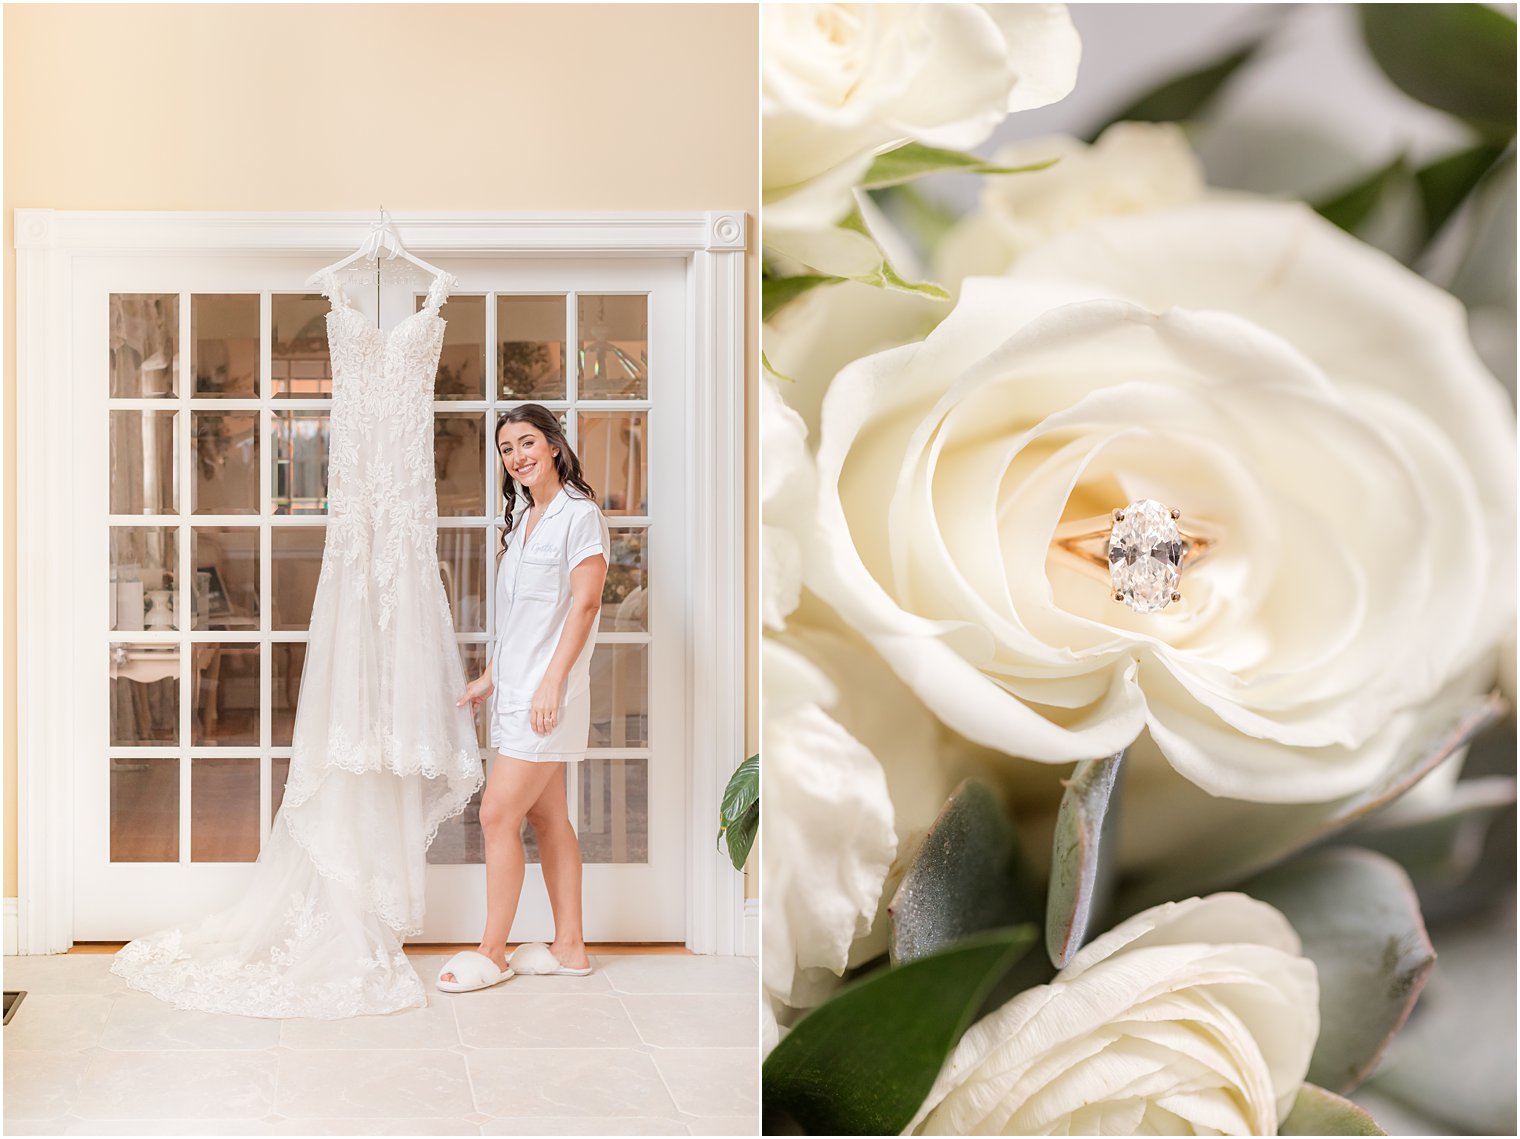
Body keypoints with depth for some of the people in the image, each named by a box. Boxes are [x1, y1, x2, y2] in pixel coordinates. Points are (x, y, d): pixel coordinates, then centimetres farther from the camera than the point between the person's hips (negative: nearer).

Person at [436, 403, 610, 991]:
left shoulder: (580, 514, -10)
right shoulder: (522, 518, 16)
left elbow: (583, 604, -15)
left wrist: (551, 683, -20)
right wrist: (489, 676, 19)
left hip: (548, 691, -9)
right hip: (516, 689, 9)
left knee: (498, 814, -8)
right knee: (546, 816, 10)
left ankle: (492, 953, 1)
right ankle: (570, 946, 17)